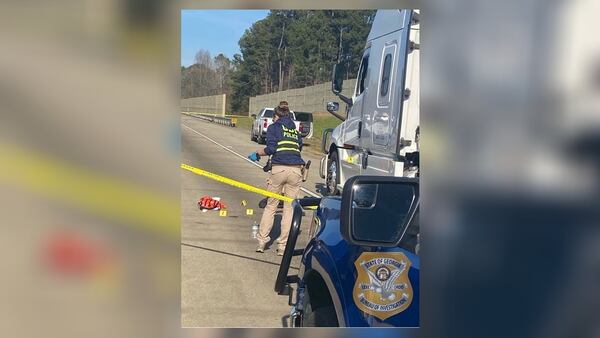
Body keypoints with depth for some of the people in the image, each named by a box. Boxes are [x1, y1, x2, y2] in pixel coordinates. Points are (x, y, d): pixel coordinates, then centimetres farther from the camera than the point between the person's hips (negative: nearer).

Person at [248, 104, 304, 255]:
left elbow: (270, 148, -3)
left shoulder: (274, 127, 9)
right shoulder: (295, 130, 23)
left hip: (278, 169, -2)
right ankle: (283, 245, 6)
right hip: (296, 170, 3)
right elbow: (299, 147, 18)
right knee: (289, 208, 7)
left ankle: (261, 241, 12)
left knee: (270, 206, 11)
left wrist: (257, 154, 11)